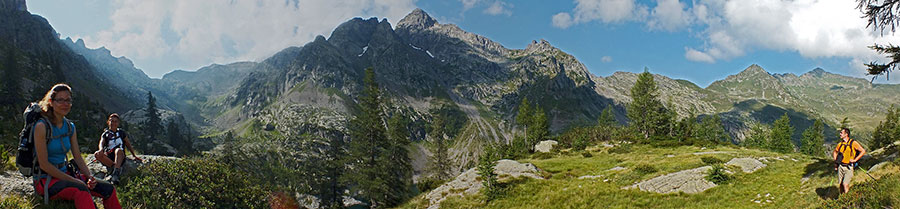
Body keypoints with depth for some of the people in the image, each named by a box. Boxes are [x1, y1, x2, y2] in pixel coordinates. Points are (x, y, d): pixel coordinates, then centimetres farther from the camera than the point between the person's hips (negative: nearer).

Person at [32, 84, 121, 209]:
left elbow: (78, 157, 10)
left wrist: (89, 177, -8)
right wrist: (73, 180, -19)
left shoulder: (70, 127, 9)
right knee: (81, 190, -36)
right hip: (45, 180, -7)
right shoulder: (42, 126, -12)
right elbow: (44, 164, -16)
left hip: (65, 174, 7)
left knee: (108, 189, -10)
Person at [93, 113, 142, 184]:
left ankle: (115, 173, -53)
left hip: (120, 157, -1)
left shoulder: (121, 132, 19)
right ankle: (116, 167, -35)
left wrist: (134, 156, 16)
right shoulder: (105, 134, 16)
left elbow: (128, 145, 22)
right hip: (108, 158, 1)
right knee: (97, 154, -32)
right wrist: (101, 149, -27)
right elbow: (101, 142, -3)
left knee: (118, 150, -38)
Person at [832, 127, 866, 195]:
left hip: (849, 167, -5)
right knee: (840, 185, 7)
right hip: (840, 167, 5)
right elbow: (835, 152, 26)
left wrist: (855, 160, -11)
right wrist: (835, 161, 14)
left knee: (845, 184, -16)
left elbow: (863, 151, -6)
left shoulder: (853, 143, -6)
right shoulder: (840, 144, 8)